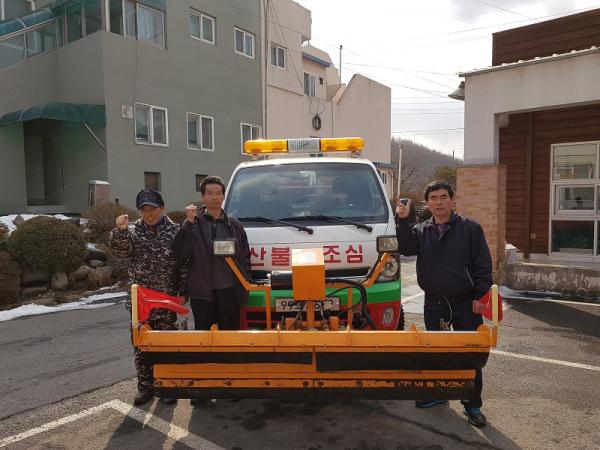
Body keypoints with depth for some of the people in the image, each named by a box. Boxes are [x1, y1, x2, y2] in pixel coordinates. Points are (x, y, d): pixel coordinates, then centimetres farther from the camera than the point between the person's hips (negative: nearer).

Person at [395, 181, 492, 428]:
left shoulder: (470, 228, -1)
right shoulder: (420, 230, 8)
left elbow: (483, 264, -3)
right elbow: (406, 248, -12)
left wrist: (480, 295, -10)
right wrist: (403, 221, -22)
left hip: (466, 304, -3)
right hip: (434, 304, 3)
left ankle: (472, 403, 17)